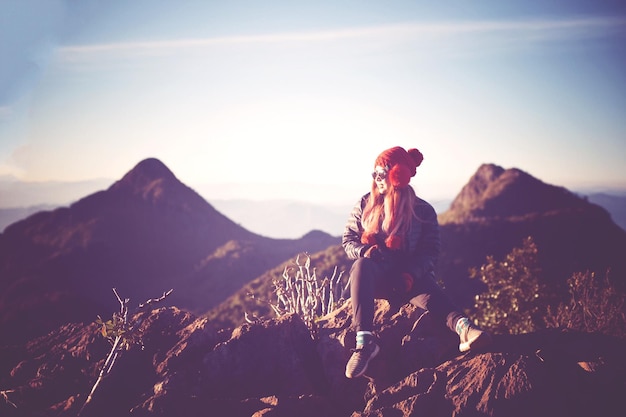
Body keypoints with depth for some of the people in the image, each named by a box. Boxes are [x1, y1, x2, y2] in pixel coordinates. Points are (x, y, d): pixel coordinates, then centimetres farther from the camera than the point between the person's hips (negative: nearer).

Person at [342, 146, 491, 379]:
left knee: (430, 295, -35)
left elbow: (430, 252, -3)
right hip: (375, 275, 1)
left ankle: (463, 328, -66)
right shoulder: (365, 205, 11)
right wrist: (364, 251, -15)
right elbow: (348, 239, 10)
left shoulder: (422, 211, 4)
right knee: (361, 266, -36)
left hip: (409, 275, -1)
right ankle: (364, 342, -48)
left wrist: (411, 274, -22)